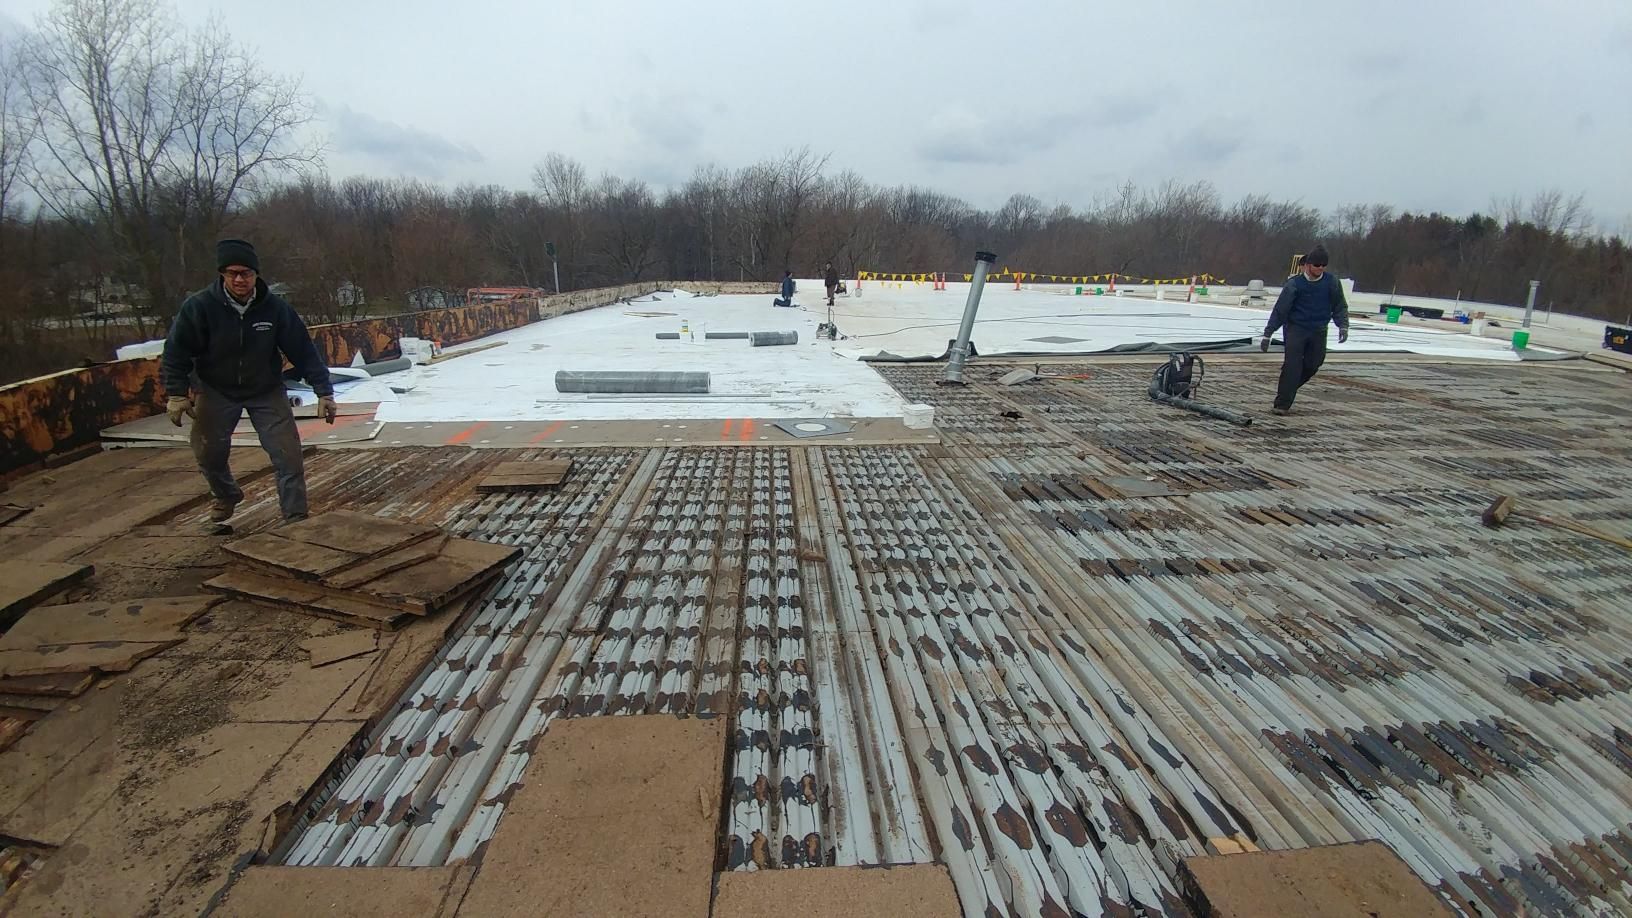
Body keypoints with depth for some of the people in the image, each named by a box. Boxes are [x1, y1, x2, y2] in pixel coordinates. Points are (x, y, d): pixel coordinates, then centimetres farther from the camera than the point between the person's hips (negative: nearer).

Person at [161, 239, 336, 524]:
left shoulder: (275, 307, -17)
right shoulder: (199, 306, -19)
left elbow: (303, 350, -12)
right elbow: (177, 350, -10)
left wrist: (324, 391, -13)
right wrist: (176, 393, -16)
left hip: (267, 391, 0)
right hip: (216, 392, 0)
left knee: (289, 457, -7)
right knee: (209, 452, 10)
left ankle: (296, 519, 5)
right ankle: (226, 494, 43)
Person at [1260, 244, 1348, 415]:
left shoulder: (1332, 282, 0)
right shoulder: (1294, 283, -10)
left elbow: (1340, 307, 11)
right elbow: (1280, 309, -9)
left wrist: (1343, 326, -3)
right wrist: (1267, 334, -10)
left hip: (1318, 331, 4)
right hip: (1295, 329, -4)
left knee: (1312, 365, 5)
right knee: (1293, 365, -12)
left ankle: (1286, 389, 29)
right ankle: (1282, 405, -10)